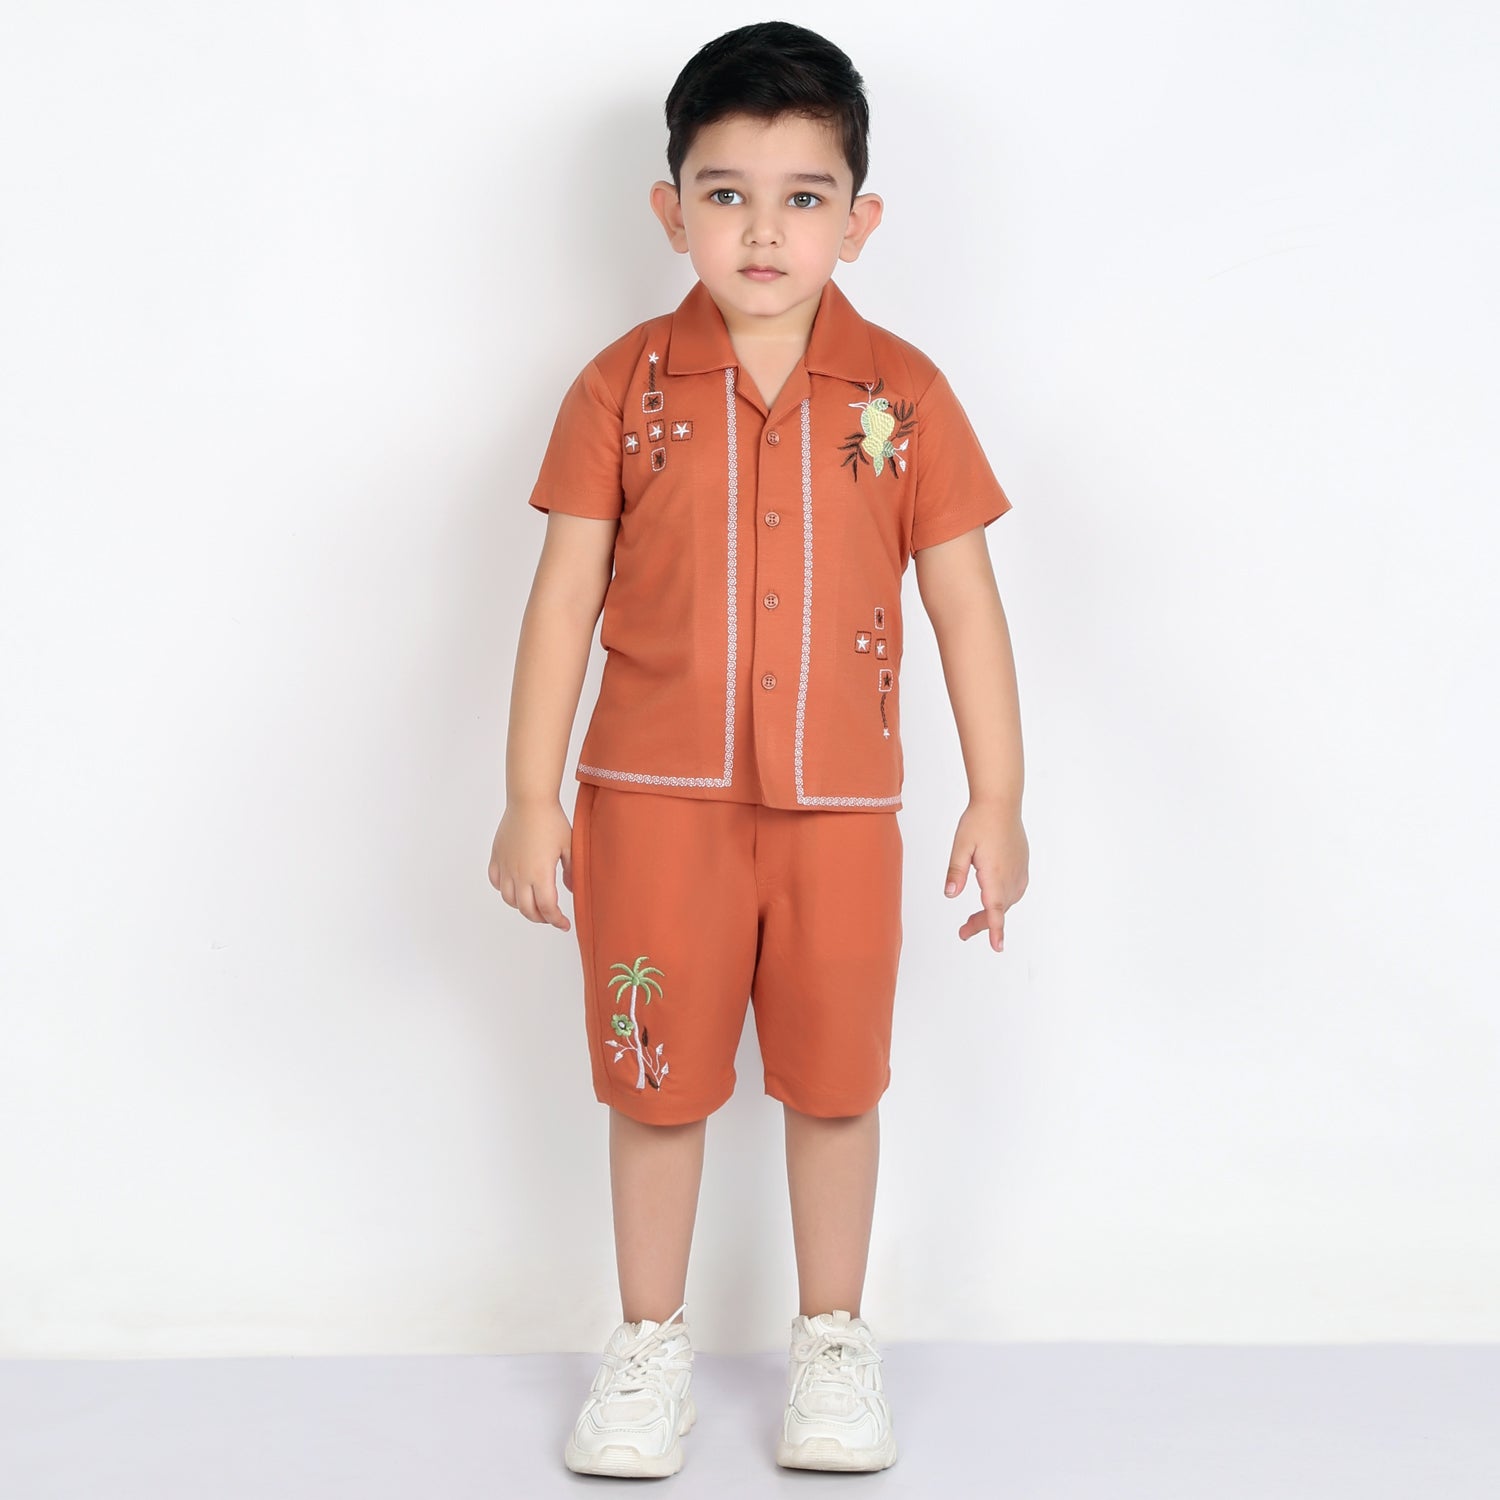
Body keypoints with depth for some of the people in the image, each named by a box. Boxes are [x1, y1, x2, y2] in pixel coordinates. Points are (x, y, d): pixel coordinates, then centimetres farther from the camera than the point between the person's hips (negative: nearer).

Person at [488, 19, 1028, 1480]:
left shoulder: (902, 391, -1)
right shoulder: (624, 387, -2)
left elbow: (965, 603, 1)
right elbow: (563, 596, -1)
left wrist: (996, 800, -2)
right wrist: (528, 798, -4)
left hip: (839, 808, 1)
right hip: (654, 800, 0)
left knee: (835, 1081, 11)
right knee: (657, 1083, 10)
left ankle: (832, 1338, 31)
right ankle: (650, 1341, 29)